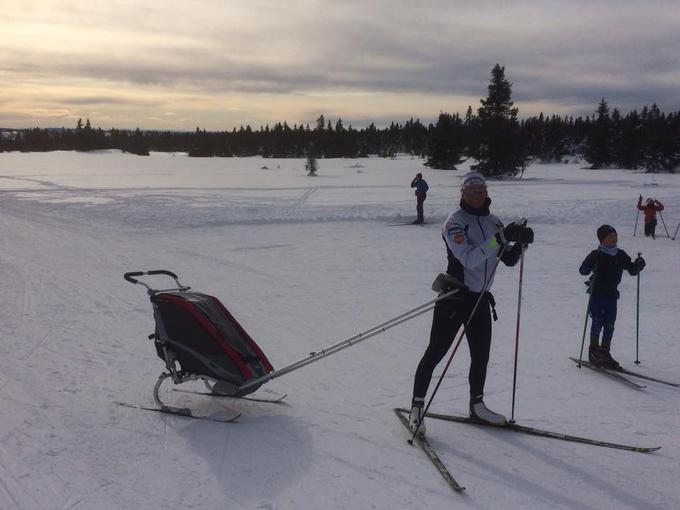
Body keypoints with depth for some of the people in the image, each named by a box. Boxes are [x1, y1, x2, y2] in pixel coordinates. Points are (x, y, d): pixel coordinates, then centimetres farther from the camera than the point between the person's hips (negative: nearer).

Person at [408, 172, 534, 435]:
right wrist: (498, 239, -29)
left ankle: (477, 405, 30)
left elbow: (508, 259, 10)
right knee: (435, 352, -3)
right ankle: (417, 406, 8)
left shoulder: (493, 222, 9)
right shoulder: (455, 222, -12)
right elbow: (469, 259, -24)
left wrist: (520, 243, -8)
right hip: (454, 297, -6)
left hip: (481, 298, 7)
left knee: (481, 355, 13)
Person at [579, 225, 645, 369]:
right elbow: (583, 271, -15)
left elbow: (632, 270, 13)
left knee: (610, 324, 5)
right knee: (598, 322, -7)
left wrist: (638, 265, -6)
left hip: (612, 294, 5)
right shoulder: (596, 255, -8)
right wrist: (590, 265, -34)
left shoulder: (621, 255, 7)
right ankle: (594, 350, 4)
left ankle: (605, 352, 14)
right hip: (597, 294, -5)